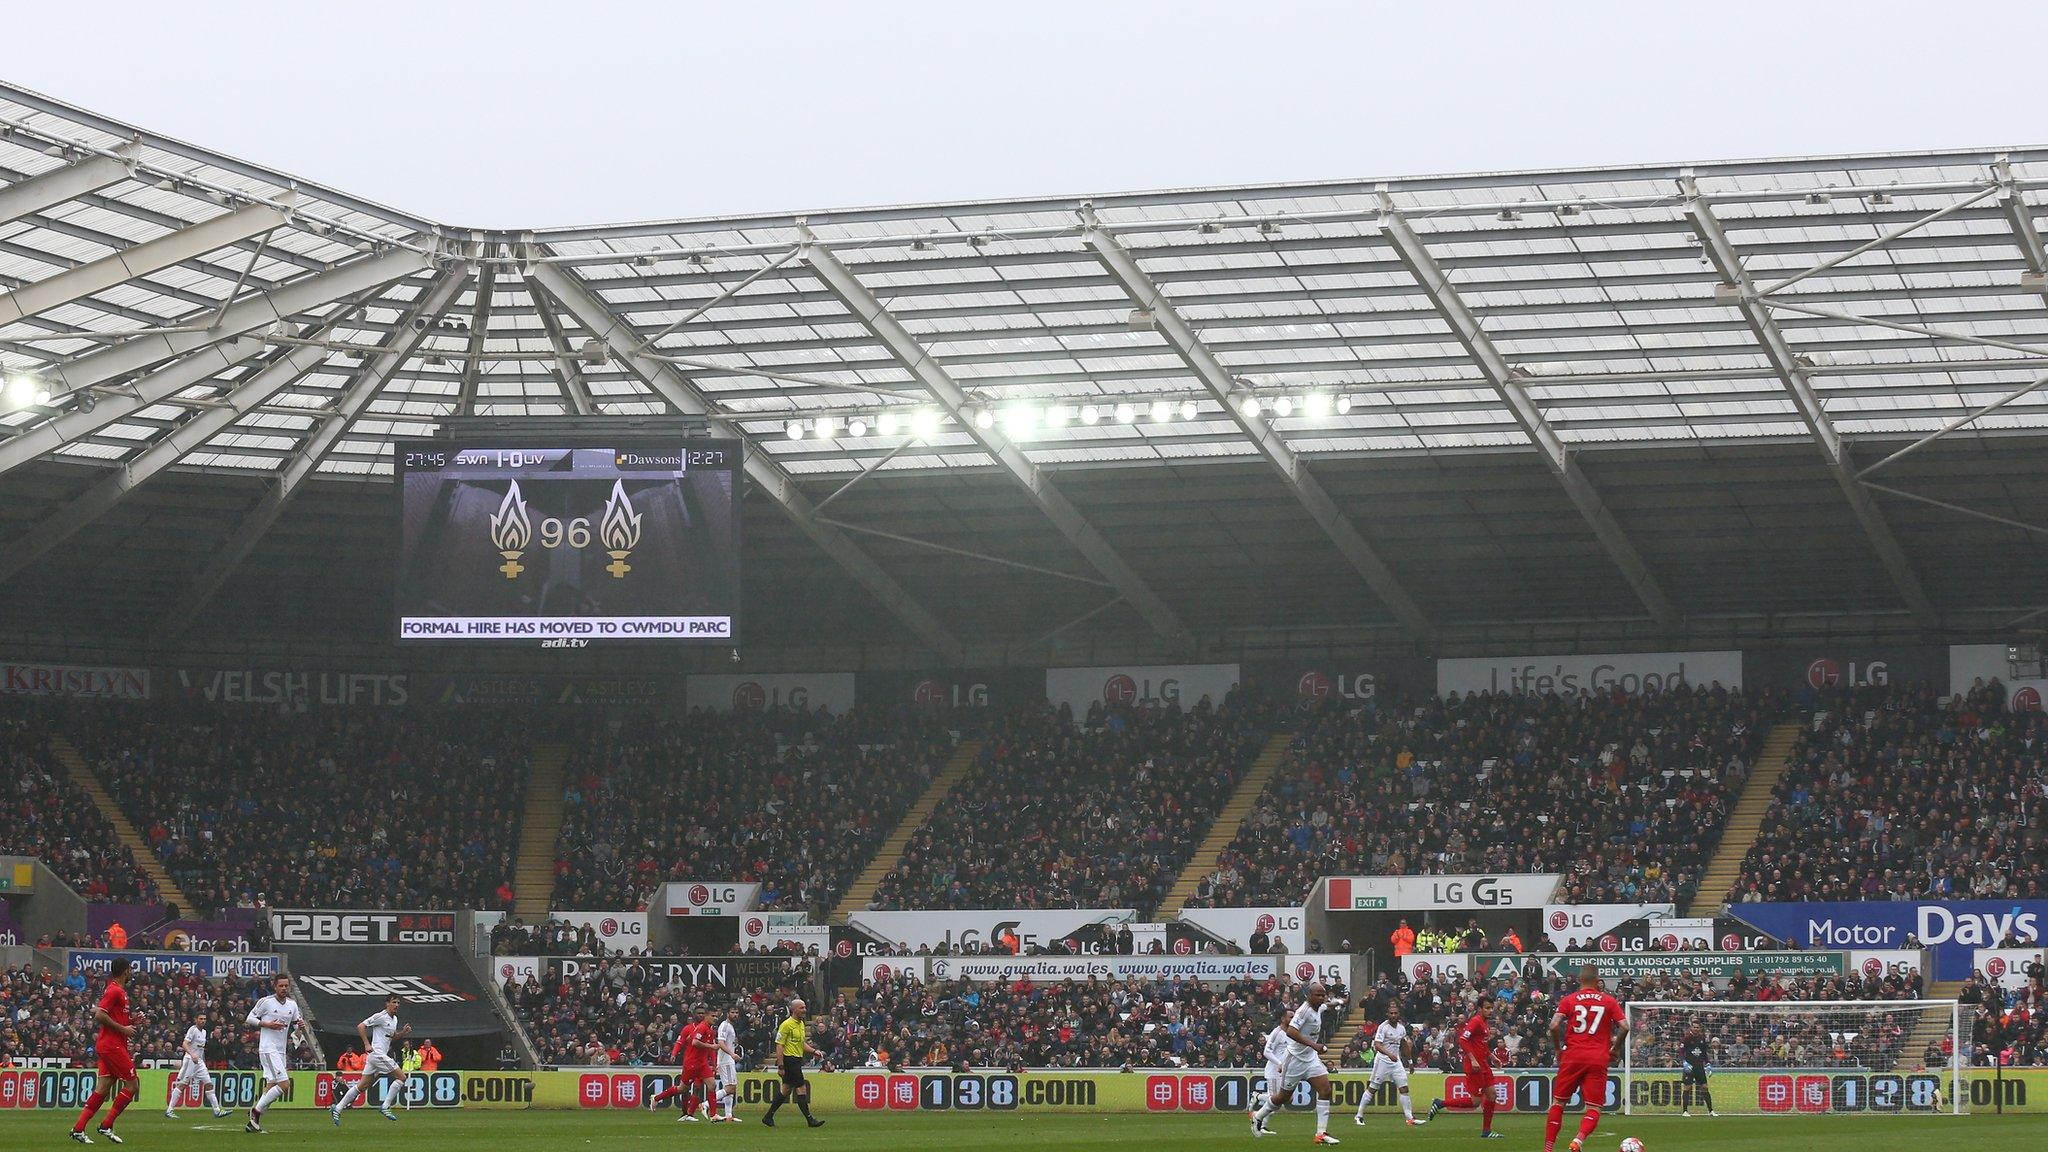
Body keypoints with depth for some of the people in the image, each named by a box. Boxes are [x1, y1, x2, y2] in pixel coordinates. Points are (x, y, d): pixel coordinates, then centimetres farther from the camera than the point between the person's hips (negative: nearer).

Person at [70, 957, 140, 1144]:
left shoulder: (119, 991, 17)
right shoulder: (115, 991, -13)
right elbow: (99, 1016, -22)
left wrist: (130, 1021, 14)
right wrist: (123, 1029, -17)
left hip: (108, 1046, 10)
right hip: (113, 1046, -10)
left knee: (101, 1090, 6)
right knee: (132, 1085, -4)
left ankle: (78, 1129, 3)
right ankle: (106, 1126, -3)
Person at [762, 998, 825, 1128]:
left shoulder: (801, 1024, 15)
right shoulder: (786, 1025, -13)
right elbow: (779, 1045, -15)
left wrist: (814, 1051, 8)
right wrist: (781, 1066, -19)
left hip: (797, 1060, 10)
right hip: (790, 1060, -10)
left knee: (786, 1090, 12)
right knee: (801, 1089, -8)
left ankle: (768, 1117, 19)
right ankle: (809, 1119, -5)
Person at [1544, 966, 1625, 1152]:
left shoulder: (1568, 1000, 4)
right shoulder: (1609, 1001, 6)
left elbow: (1554, 1026, -8)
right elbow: (1624, 1027, -1)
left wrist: (1559, 1049, 7)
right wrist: (1614, 1049, 12)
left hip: (1572, 1057, 0)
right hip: (1598, 1060, 0)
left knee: (1558, 1102, 12)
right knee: (1594, 1107, 1)